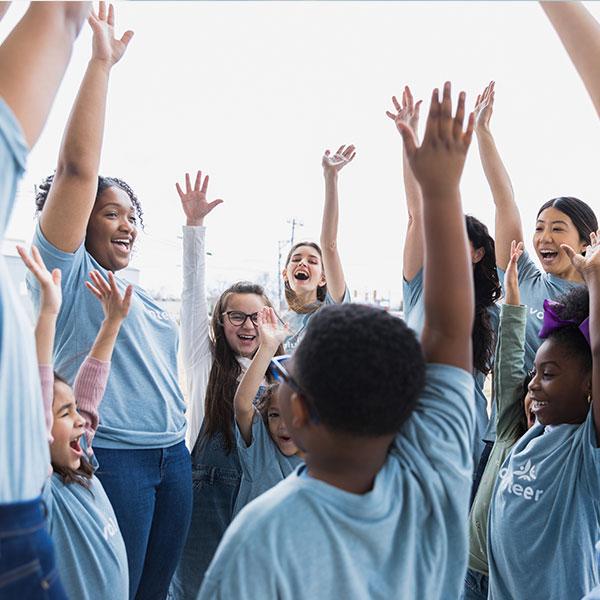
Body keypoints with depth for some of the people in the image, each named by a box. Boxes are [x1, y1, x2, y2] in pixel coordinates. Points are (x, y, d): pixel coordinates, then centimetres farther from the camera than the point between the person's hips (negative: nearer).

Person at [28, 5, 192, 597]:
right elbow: (78, 167, -13)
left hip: (173, 456, 7)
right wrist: (101, 62, -13)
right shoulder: (66, 272, -2)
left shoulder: (141, 296, 20)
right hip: (112, 457, -7)